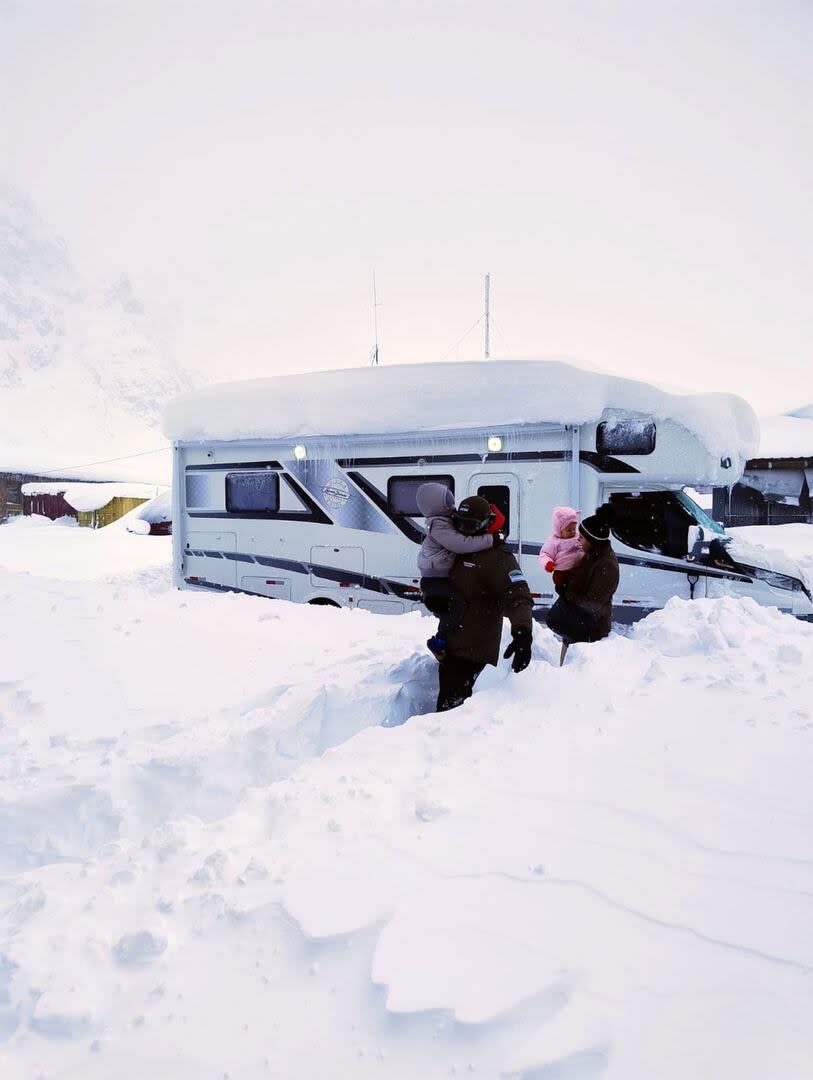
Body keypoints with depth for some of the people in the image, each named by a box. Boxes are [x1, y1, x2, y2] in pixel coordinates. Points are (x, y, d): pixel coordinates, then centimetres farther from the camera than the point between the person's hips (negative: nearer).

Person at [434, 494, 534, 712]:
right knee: (448, 697, 23)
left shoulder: (498, 558, -19)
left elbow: (518, 598, -32)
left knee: (450, 704, -11)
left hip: (472, 650, -9)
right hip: (452, 644, 9)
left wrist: (523, 633, -46)